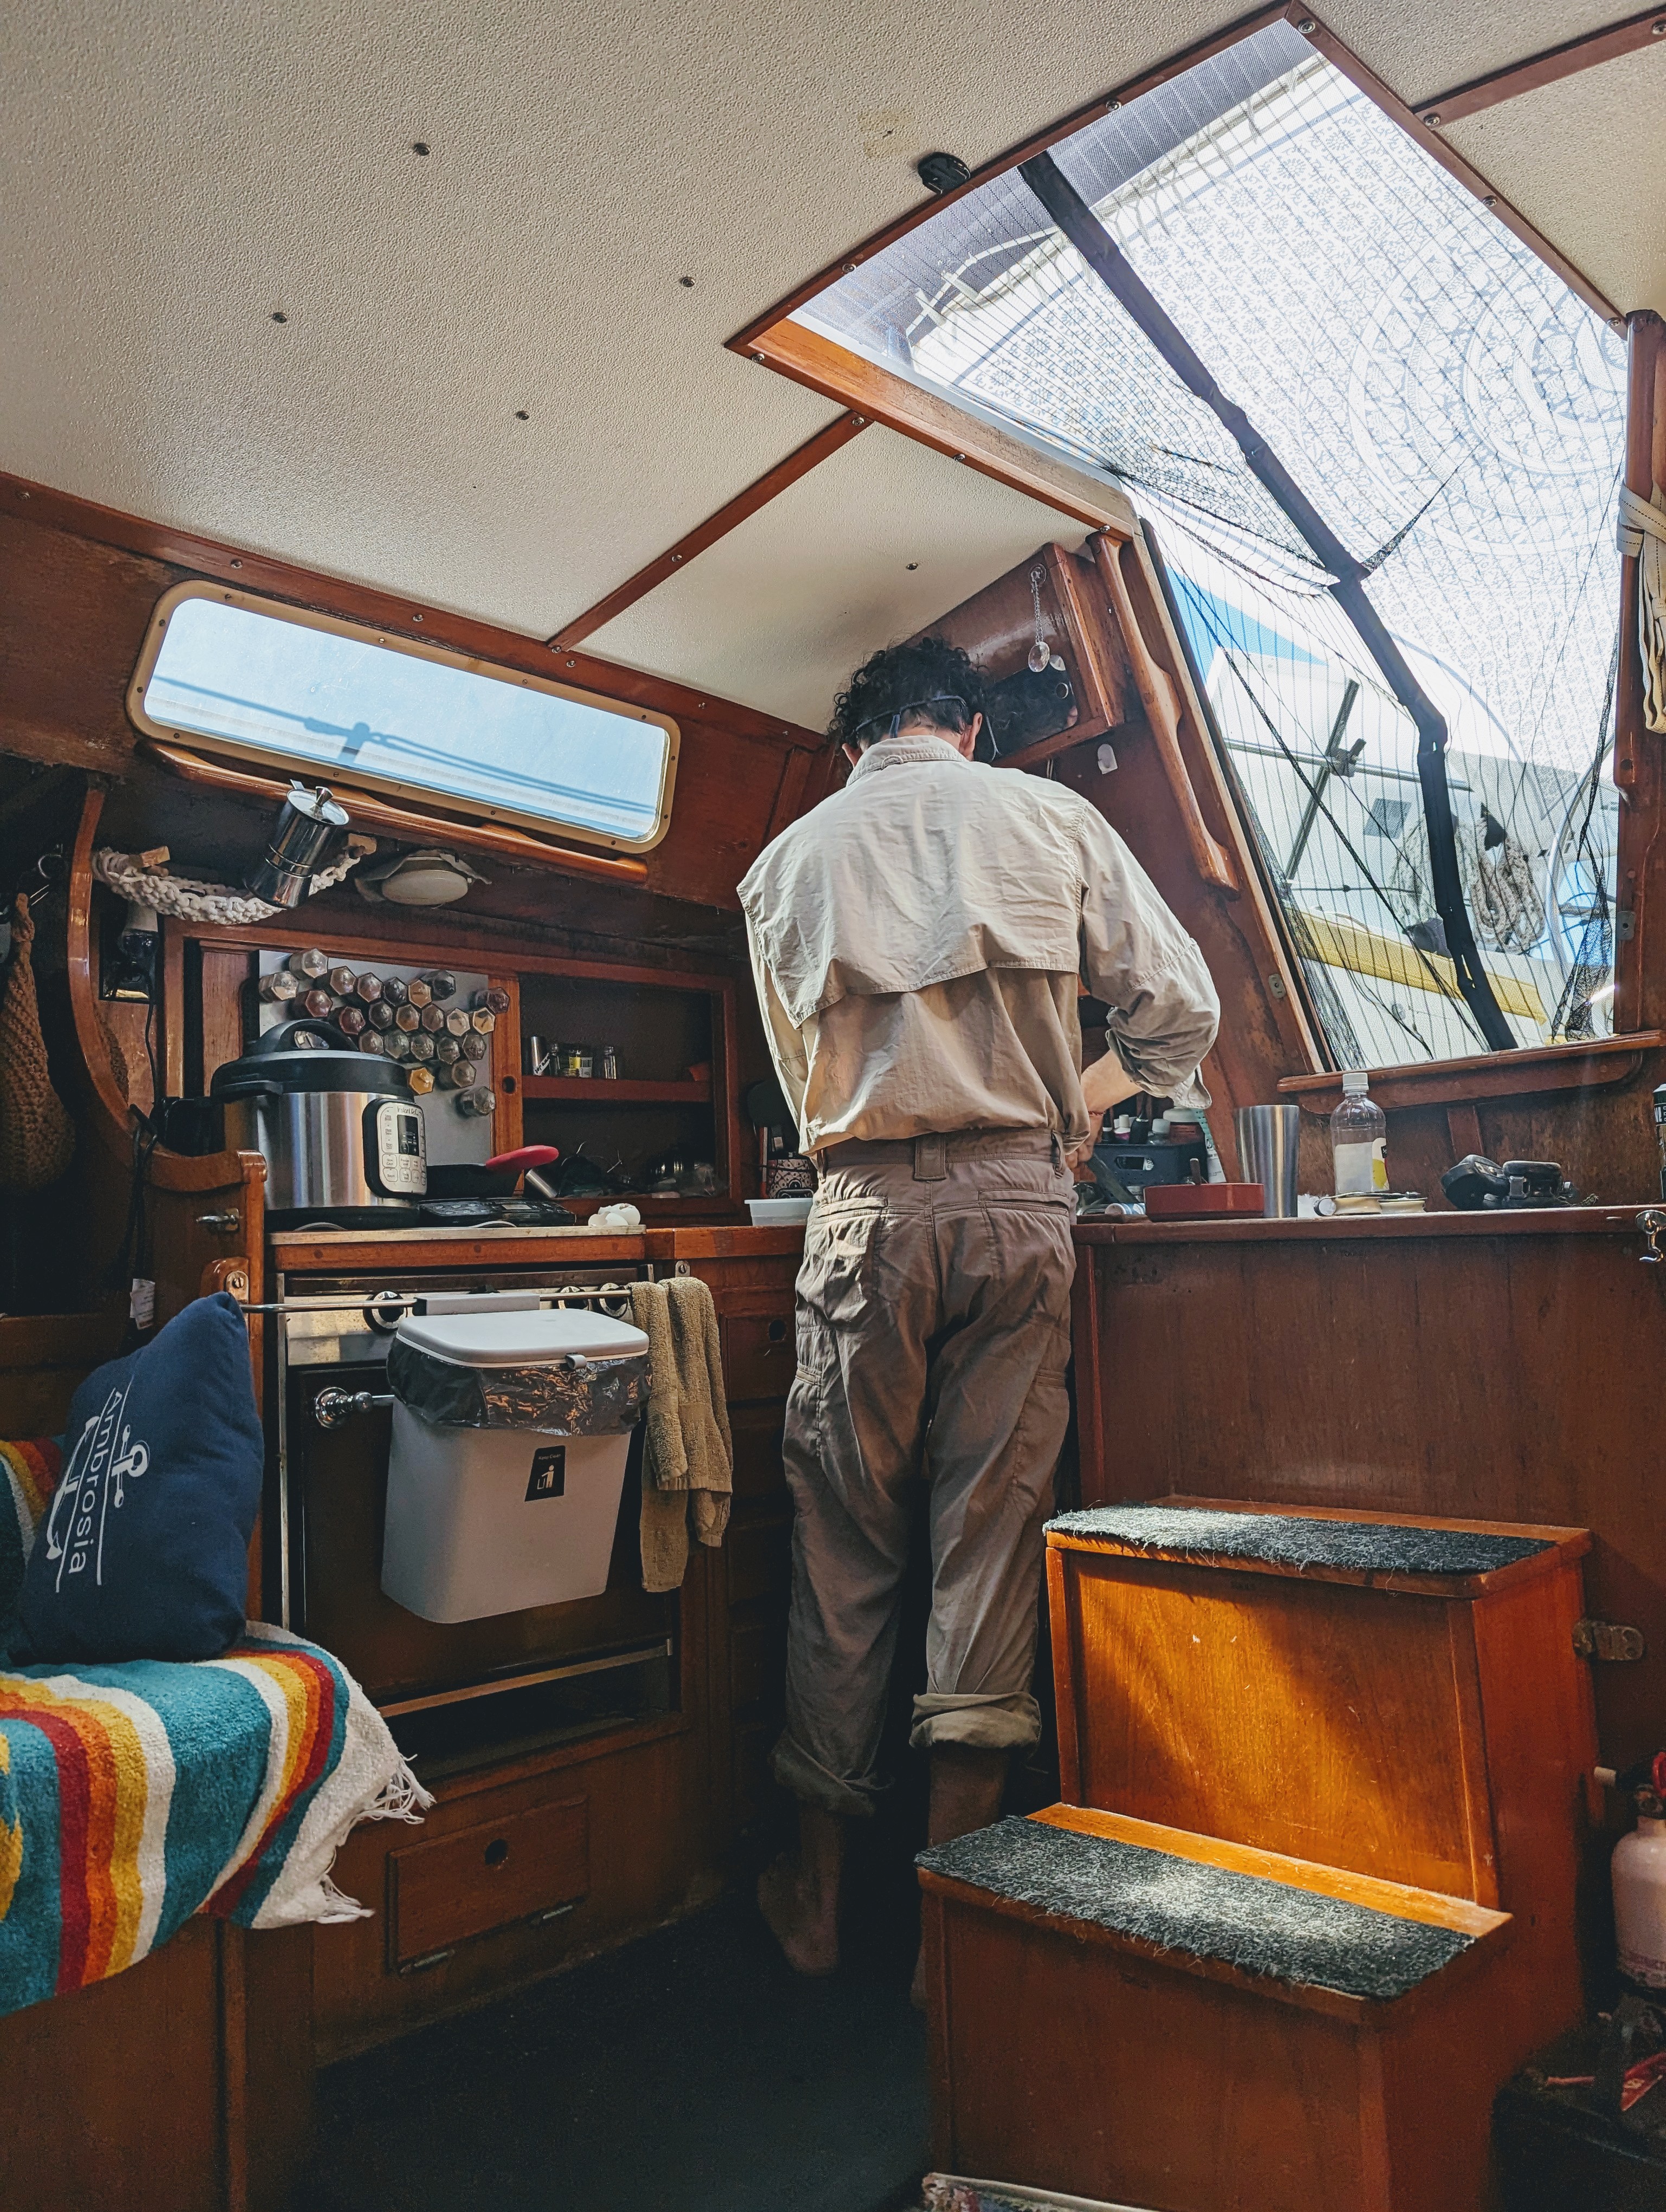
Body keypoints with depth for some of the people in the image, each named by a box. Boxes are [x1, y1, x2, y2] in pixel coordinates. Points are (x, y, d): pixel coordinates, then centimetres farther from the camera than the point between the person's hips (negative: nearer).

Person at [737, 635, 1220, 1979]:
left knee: (845, 1543, 9)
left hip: (866, 1209, 1)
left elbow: (804, 1070, 13)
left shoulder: (789, 861, 10)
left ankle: (820, 1892, 22)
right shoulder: (1049, 819, 7)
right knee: (992, 1536, 5)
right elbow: (1180, 1006, 6)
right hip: (1015, 1199, 0)